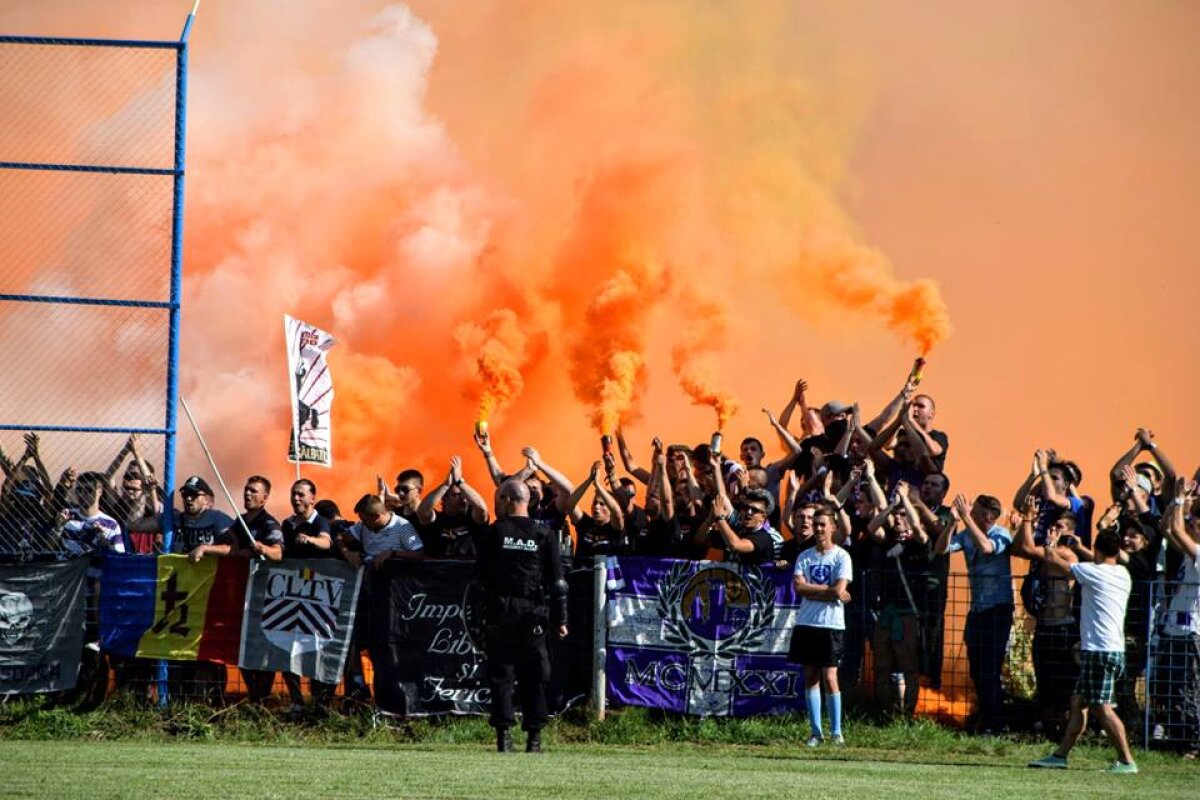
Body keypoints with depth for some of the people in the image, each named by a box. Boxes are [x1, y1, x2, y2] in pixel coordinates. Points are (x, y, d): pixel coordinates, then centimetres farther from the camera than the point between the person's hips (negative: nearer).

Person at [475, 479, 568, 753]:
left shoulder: (494, 533, -2)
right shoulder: (544, 535, 2)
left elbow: (480, 573, 5)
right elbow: (557, 581, 1)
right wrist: (560, 619, 4)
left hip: (500, 612, -1)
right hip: (534, 614, 1)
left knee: (500, 674, 4)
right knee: (533, 676, 7)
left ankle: (504, 735, -2)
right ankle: (534, 737, 5)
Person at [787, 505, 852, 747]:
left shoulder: (841, 556, -2)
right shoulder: (805, 557, 10)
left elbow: (839, 591, -13)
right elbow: (798, 586, -5)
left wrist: (811, 591, -6)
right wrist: (827, 590, -10)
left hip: (831, 624, -4)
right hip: (806, 623, 4)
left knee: (829, 677, -7)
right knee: (810, 676, 5)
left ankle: (836, 731, 0)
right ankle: (816, 731, 10)